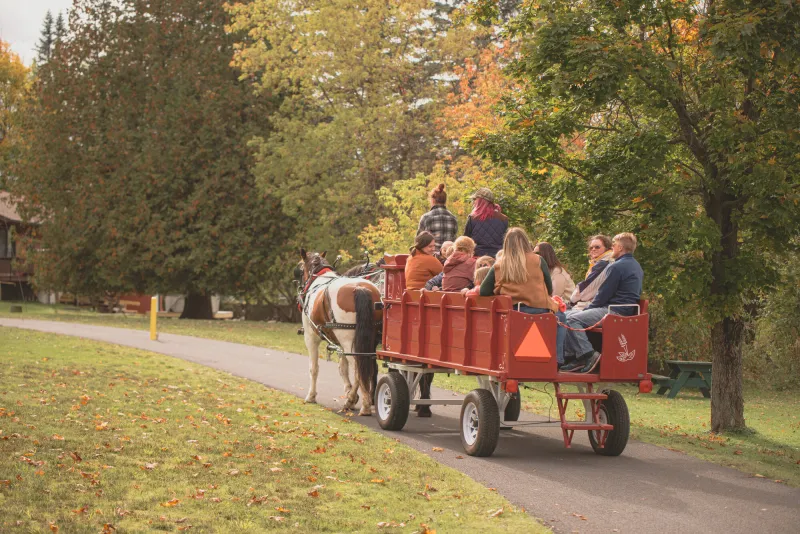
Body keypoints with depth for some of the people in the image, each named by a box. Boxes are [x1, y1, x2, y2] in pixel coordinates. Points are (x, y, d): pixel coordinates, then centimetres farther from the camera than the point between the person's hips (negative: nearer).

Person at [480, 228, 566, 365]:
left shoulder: (498, 266, 2)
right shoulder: (537, 261, 0)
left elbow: (483, 292, 3)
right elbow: (549, 289, 7)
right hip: (538, 311, -3)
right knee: (559, 316, 28)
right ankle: (556, 360, 16)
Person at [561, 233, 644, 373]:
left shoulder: (617, 267, -15)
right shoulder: (635, 266, 18)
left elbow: (604, 294, -14)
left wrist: (588, 308, 3)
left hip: (615, 313, -11)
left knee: (572, 319, -20)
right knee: (570, 314, 12)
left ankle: (588, 355, -23)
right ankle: (572, 355, 5)